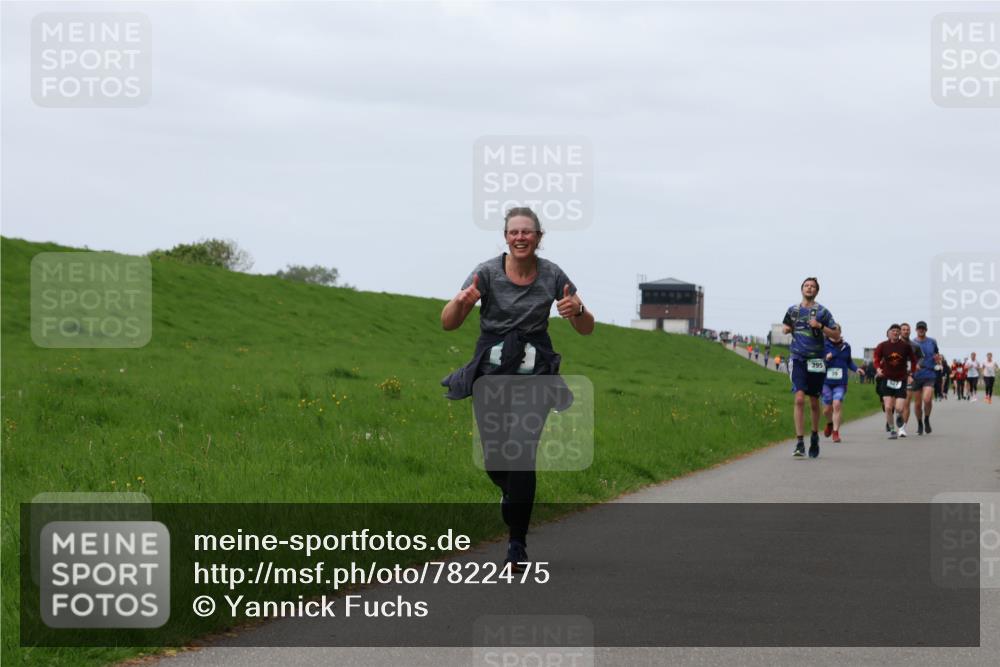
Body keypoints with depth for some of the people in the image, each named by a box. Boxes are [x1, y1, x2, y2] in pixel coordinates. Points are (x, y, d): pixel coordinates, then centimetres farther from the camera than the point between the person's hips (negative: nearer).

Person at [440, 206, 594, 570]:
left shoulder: (552, 275, -3)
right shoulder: (487, 272, -7)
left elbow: (587, 328, 4)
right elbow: (448, 323, -9)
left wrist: (577, 311, -19)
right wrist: (462, 301, -31)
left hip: (534, 371, 0)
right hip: (491, 367, 0)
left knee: (522, 451, -16)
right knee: (494, 458, -2)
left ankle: (518, 544, -8)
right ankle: (512, 492, 36)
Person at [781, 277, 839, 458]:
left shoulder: (822, 311, 2)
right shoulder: (793, 310, 10)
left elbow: (835, 334, 0)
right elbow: (785, 327, 26)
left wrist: (820, 326, -15)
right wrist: (786, 328, 3)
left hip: (816, 360, 0)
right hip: (798, 358, 0)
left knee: (814, 402, 9)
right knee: (799, 399, -14)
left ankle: (815, 436, 32)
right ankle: (799, 443, -17)